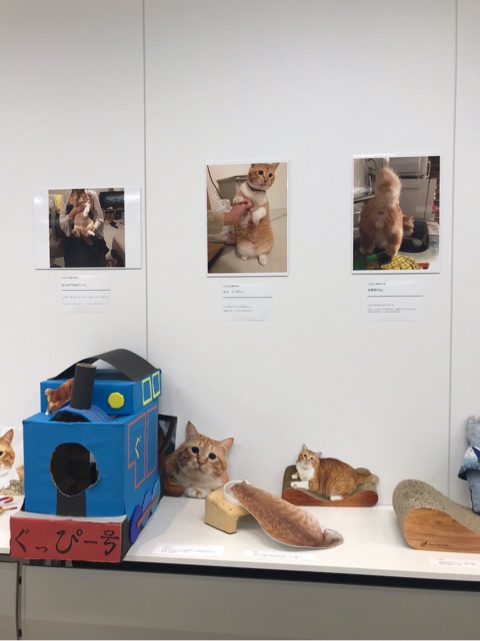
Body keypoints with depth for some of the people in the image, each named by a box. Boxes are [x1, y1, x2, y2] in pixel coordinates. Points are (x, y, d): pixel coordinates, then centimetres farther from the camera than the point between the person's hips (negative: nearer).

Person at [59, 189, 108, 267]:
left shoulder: (92, 195, -5)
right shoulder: (65, 198, 3)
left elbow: (100, 219, -6)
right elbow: (62, 224, -1)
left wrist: (92, 229, -26)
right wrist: (73, 212, -19)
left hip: (92, 240, -2)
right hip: (73, 241, 2)